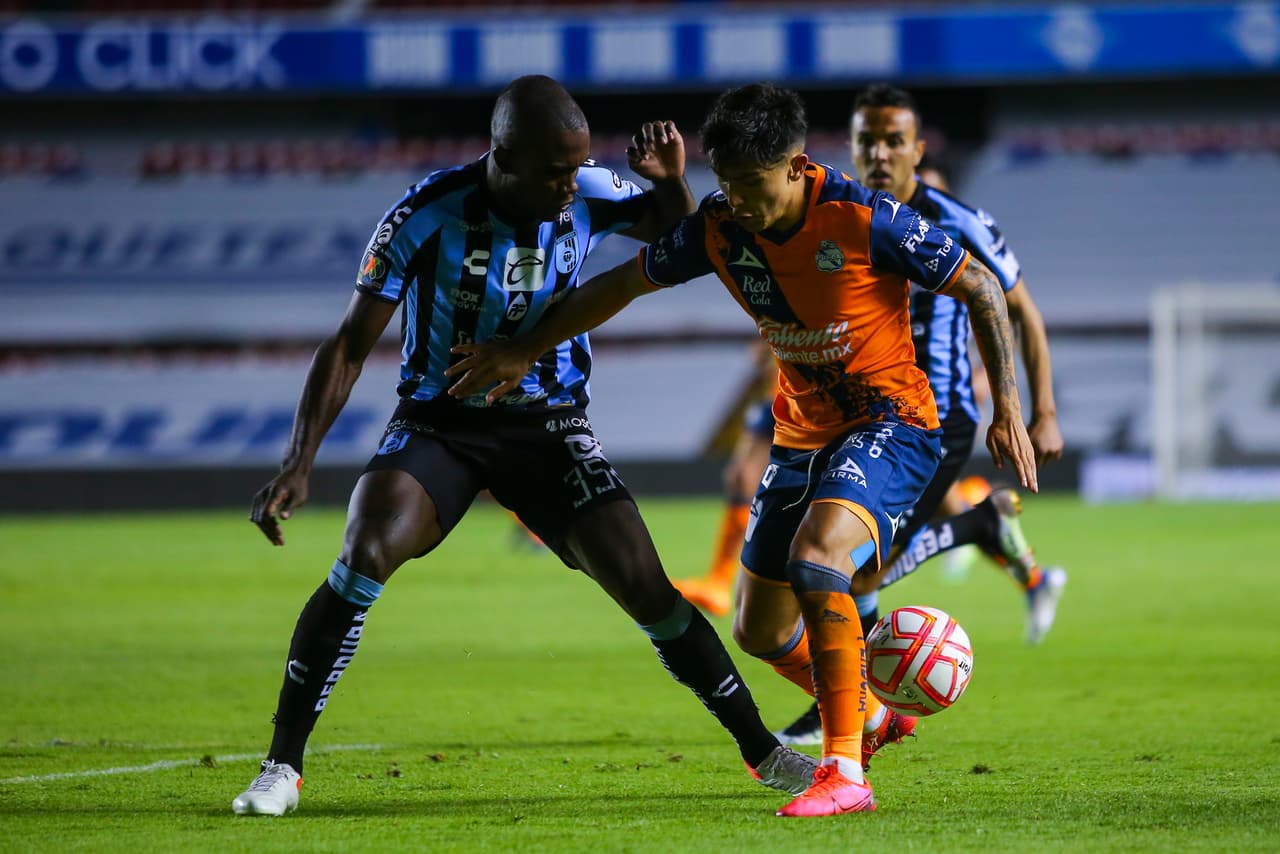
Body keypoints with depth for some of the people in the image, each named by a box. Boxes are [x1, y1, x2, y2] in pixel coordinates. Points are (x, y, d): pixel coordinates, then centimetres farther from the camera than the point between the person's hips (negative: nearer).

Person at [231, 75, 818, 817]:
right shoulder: (428, 217, -20)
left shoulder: (587, 194, -12)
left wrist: (672, 181, -17)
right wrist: (299, 464, -21)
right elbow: (350, 347, -14)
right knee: (364, 558, -26)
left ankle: (762, 750, 8)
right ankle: (282, 767, -16)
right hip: (439, 422, -2)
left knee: (647, 587, -9)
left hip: (549, 423, 2)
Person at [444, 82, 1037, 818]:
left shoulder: (865, 220, -23)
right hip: (804, 435, 7)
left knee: (816, 555, -33)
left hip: (891, 424, -7)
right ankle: (868, 712, 39)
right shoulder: (719, 229, -8)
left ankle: (846, 772, -30)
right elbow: (623, 284, 7)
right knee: (760, 631, 9)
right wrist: (524, 351, 10)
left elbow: (981, 288, -12)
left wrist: (1009, 410, -13)